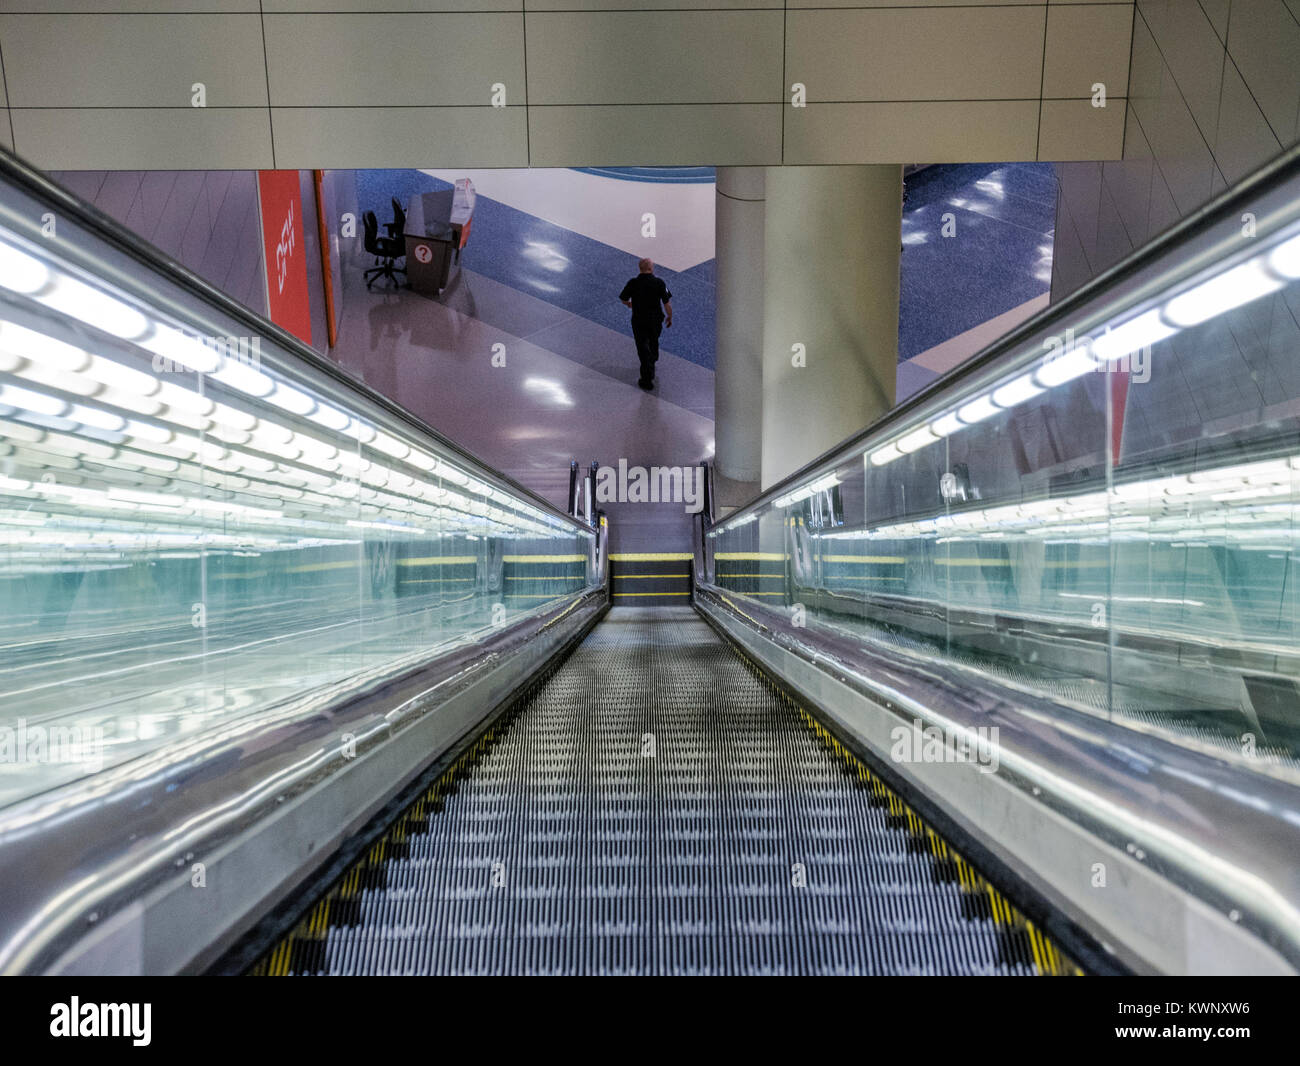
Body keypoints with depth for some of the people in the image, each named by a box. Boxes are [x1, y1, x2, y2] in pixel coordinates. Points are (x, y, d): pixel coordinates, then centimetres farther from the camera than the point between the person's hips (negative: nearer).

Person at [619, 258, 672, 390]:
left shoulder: (633, 283, -13)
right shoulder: (659, 283, -14)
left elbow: (623, 299, 0)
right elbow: (667, 303, -11)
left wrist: (629, 304, 24)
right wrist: (670, 317, 6)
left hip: (639, 321, -1)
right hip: (656, 320, 1)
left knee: (643, 349, 7)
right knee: (654, 342, 29)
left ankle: (647, 381, 7)